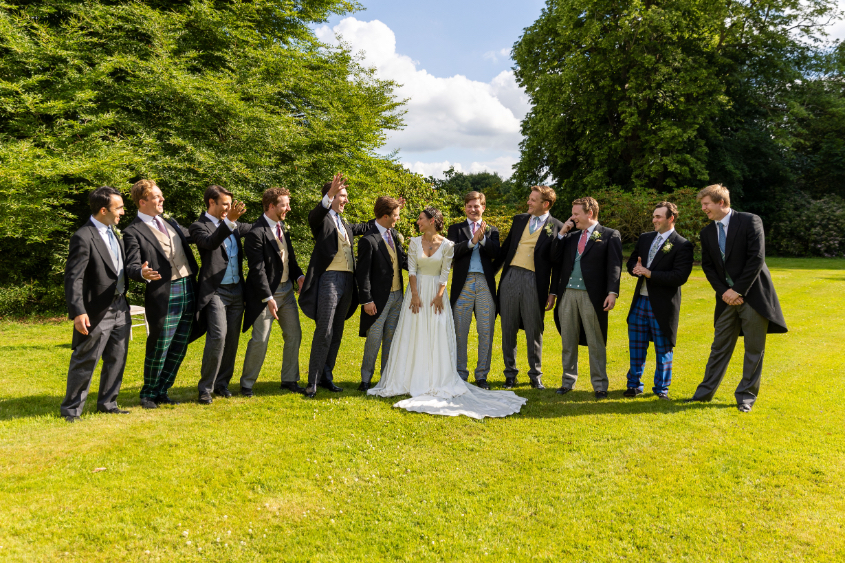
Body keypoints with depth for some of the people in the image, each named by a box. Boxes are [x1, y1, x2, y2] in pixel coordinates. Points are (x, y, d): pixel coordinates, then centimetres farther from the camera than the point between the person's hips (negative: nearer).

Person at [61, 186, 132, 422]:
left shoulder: (113, 232, 11)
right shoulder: (83, 237, -15)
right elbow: (73, 278, -19)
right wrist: (78, 312, -25)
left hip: (119, 308, 8)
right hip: (97, 312, -8)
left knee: (117, 359, 15)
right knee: (85, 362, 2)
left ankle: (107, 403, 28)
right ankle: (71, 409, 16)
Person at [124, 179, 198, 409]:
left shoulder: (170, 222, 16)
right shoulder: (133, 232, -6)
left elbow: (192, 236, 29)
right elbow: (131, 266, -13)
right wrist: (142, 273, -36)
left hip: (188, 289, 7)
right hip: (163, 295, -7)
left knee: (179, 349, 12)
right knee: (158, 349, 1)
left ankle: (161, 391, 26)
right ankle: (148, 394, 21)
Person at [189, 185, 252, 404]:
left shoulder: (233, 225, 14)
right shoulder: (199, 226, -5)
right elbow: (211, 242, -25)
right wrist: (230, 221, -35)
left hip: (236, 290, 6)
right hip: (215, 291, -6)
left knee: (232, 339, 8)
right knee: (218, 337, -16)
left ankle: (222, 383, 20)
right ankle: (205, 388, -4)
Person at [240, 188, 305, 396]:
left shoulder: (281, 226, 10)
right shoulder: (256, 233, -17)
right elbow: (257, 269, -19)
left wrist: (299, 275, -1)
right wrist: (268, 298, -21)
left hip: (287, 290, 8)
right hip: (267, 293, -8)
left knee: (294, 335, 10)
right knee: (260, 339, -3)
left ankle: (289, 379, 23)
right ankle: (247, 383, 15)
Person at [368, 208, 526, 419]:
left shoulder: (447, 245, -5)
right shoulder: (414, 242, 1)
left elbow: (445, 273, -4)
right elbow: (412, 270, -2)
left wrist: (439, 296, -13)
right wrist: (415, 295, -11)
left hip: (436, 292, -1)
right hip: (417, 290, 2)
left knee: (437, 336, -1)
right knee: (413, 335, 3)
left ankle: (437, 381, 8)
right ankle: (411, 379, 11)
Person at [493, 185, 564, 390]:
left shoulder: (557, 227, 0)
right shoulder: (519, 220, 12)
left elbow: (557, 263, 0)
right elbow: (505, 248, 17)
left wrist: (553, 292, -4)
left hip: (534, 282, -4)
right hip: (510, 277, 4)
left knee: (534, 331, 4)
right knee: (508, 329, 7)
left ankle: (536, 375, 20)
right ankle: (510, 374, 19)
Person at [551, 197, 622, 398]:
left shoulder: (610, 236, 1)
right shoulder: (571, 236, 17)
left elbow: (614, 266, -7)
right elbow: (555, 258, 10)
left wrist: (612, 293, -18)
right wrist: (562, 233, 5)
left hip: (592, 296, -5)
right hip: (568, 293, 5)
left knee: (596, 342, 3)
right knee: (568, 341, 11)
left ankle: (600, 386, 13)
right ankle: (568, 381, 22)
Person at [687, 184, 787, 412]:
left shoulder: (750, 221, -8)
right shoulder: (707, 232, 8)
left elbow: (757, 258, -14)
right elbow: (708, 266, 8)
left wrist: (738, 290, -15)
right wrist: (724, 292, -6)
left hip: (752, 294, -4)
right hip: (727, 297, 5)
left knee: (754, 349, 4)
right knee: (720, 347, 10)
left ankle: (746, 396, 15)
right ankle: (705, 392, 17)